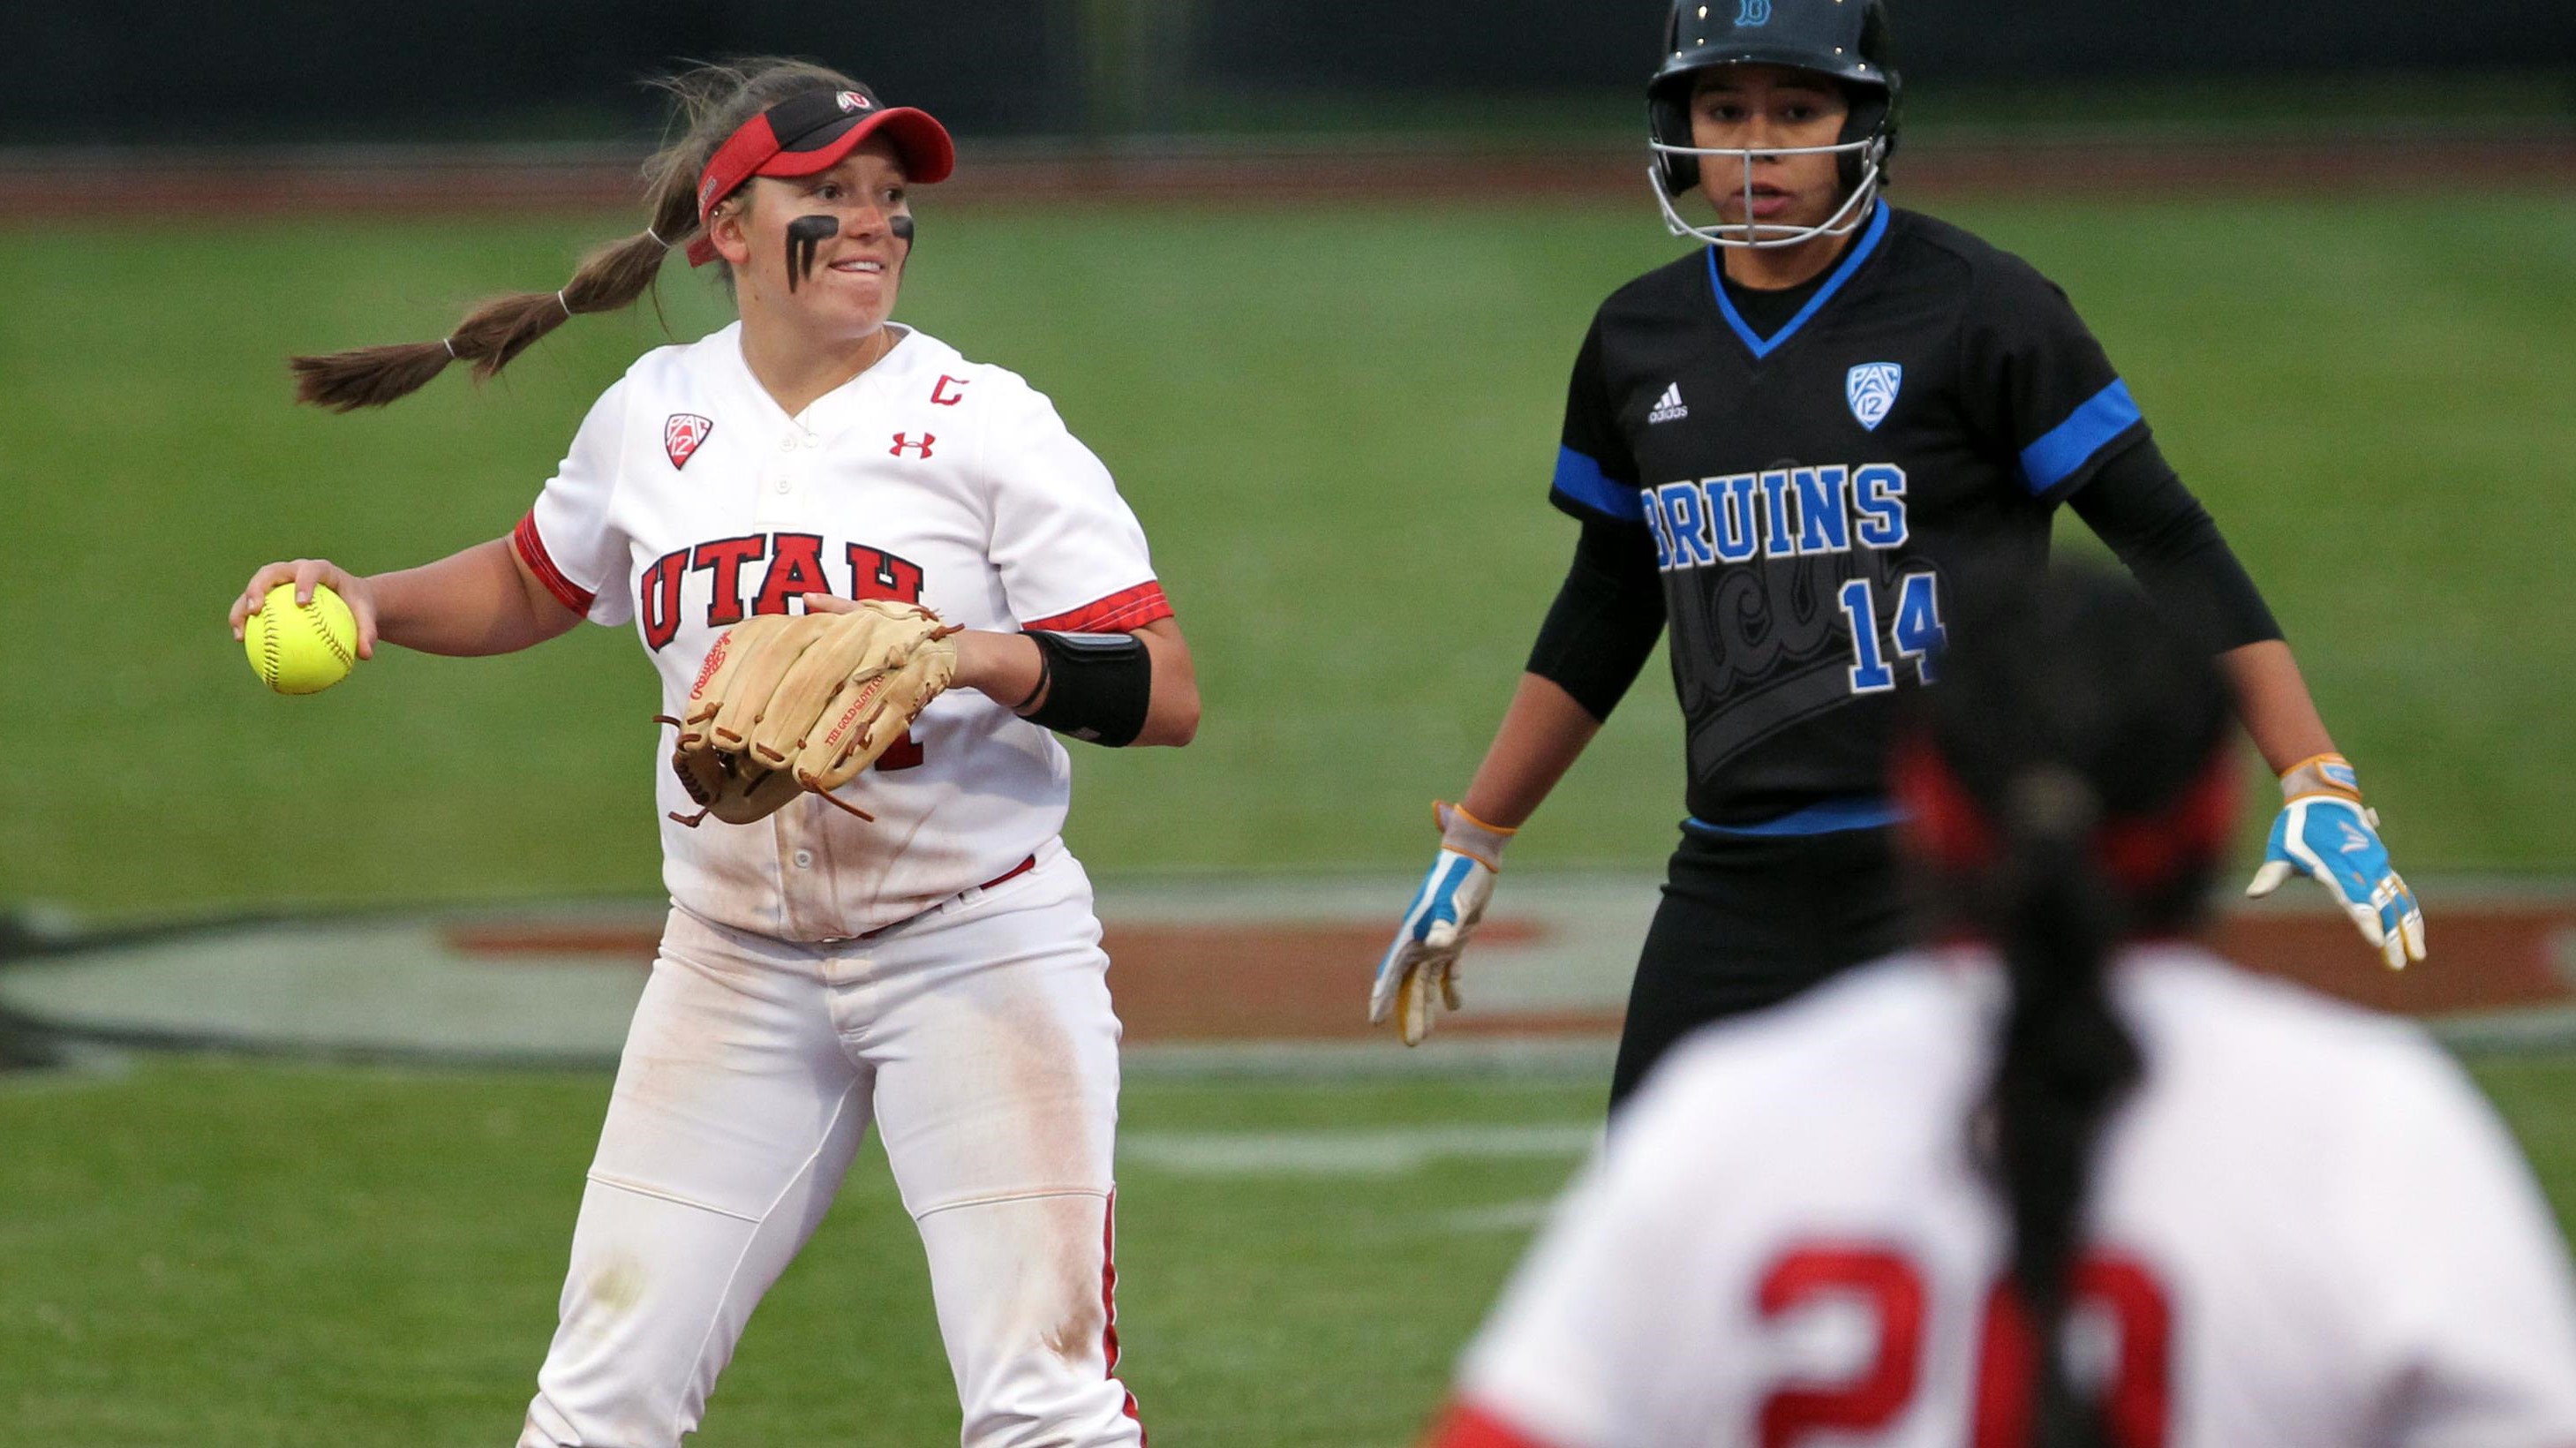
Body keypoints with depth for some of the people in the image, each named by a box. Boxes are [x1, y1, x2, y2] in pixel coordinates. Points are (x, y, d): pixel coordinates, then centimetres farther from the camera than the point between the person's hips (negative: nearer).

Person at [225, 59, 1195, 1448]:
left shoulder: (983, 423, -8)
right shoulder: (653, 415, 4)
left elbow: (1167, 694, -13)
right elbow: (533, 586, 24)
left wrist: (978, 655, -28)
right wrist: (365, 599, 7)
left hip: (976, 954, -4)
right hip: (733, 964, 4)